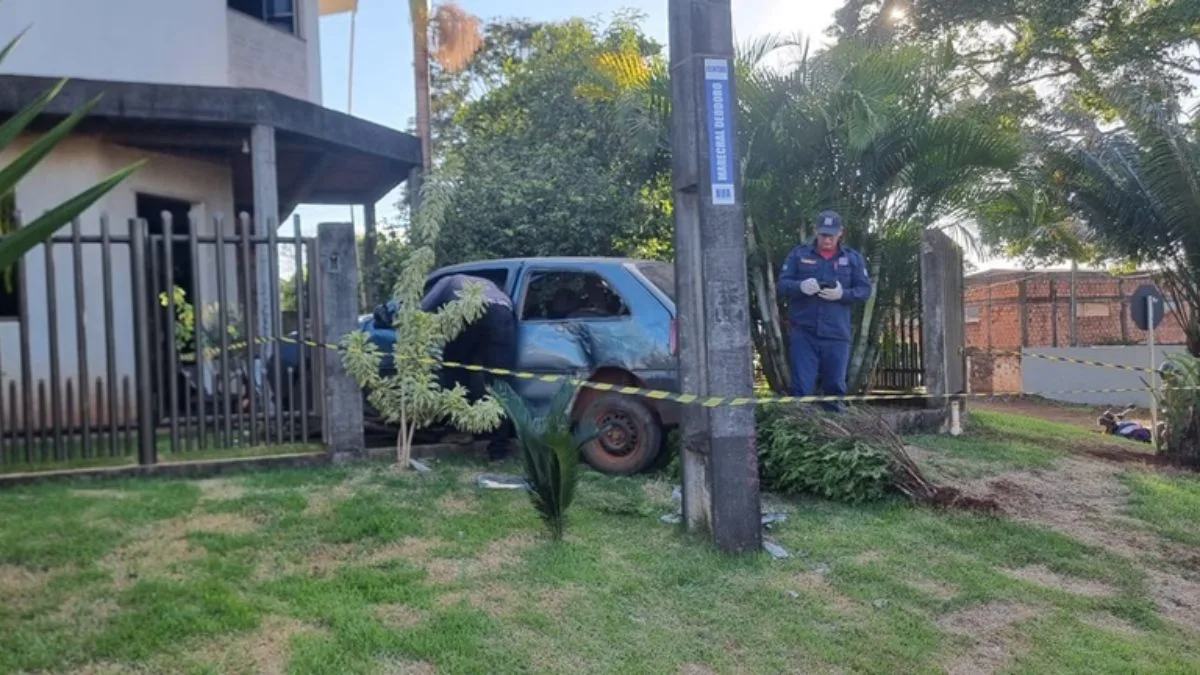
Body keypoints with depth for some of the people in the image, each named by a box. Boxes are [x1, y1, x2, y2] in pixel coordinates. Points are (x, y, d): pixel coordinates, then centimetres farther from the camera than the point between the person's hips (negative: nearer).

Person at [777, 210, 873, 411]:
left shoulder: (853, 258, 8)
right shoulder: (799, 254, 6)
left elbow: (865, 290, 4)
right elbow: (782, 284, 1)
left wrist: (842, 294, -16)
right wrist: (801, 286, -20)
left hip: (837, 334, 1)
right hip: (803, 333, -1)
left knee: (836, 386, 10)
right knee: (802, 387, 0)